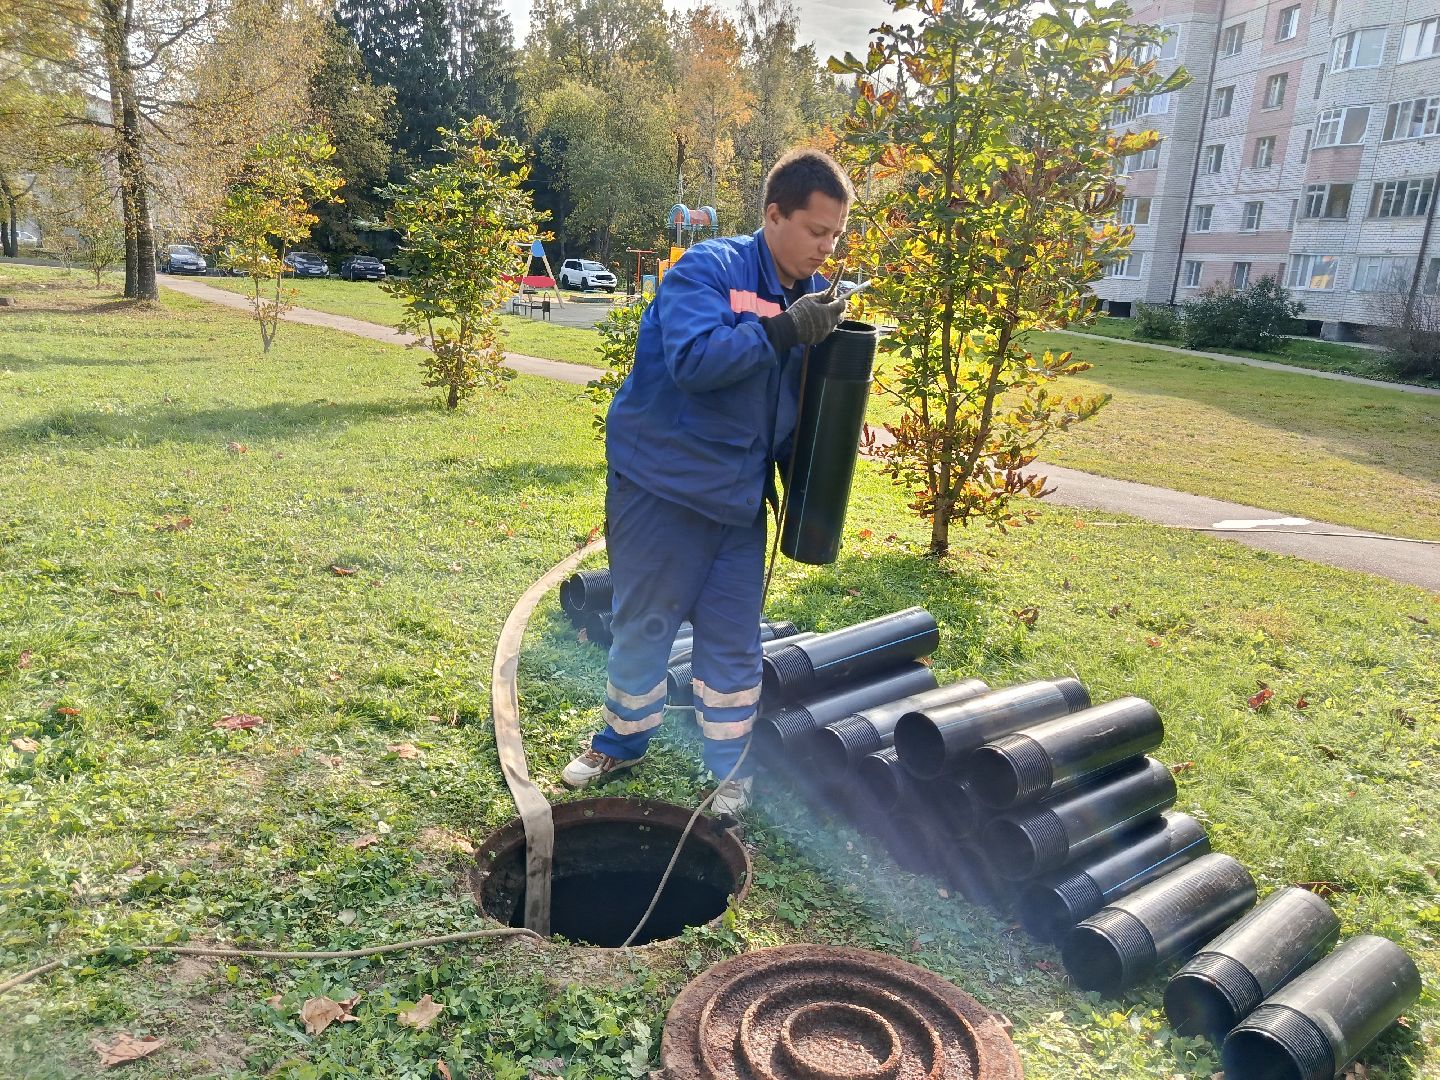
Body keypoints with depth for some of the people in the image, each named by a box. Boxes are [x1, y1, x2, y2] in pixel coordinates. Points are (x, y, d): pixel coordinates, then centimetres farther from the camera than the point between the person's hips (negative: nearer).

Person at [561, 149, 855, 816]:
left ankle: (730, 767, 26)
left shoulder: (814, 295, 5)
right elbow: (693, 359, -30)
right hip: (661, 485, -5)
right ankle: (623, 741, 32)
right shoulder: (708, 270, -14)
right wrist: (782, 330, -33)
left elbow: (808, 405, 12)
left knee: (733, 640, 9)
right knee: (642, 626, 9)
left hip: (740, 497, 5)